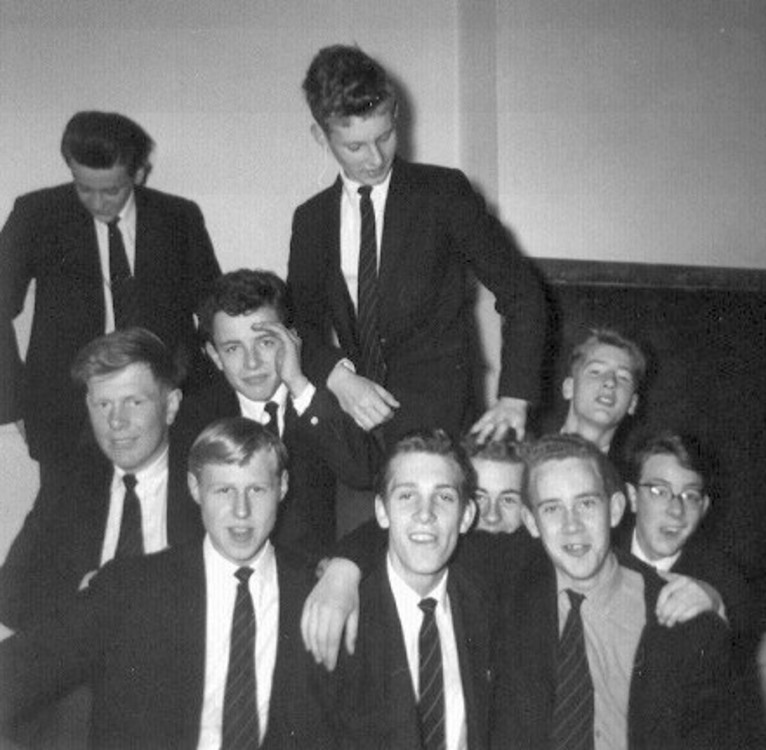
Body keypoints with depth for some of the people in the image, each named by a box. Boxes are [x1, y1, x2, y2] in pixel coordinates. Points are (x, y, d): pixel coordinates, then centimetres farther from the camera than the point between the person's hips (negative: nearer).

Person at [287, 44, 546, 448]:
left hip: (437, 417, -3)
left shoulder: (444, 193, 0)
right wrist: (336, 373, -10)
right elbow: (301, 322, 12)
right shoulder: (310, 219, 10)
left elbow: (521, 294, 0)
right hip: (349, 423, 3)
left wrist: (514, 398, -11)